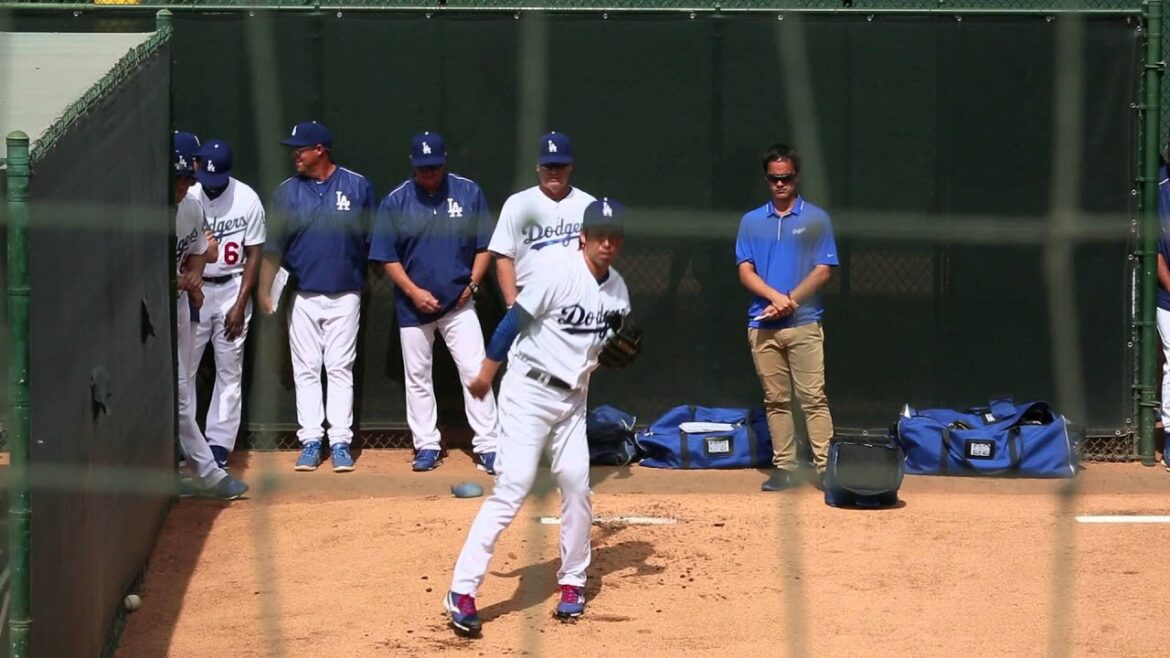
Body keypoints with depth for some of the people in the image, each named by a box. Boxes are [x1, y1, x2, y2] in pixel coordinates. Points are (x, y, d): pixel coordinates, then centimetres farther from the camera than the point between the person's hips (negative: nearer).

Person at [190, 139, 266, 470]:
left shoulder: (247, 200, -5)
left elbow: (254, 254, 0)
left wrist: (240, 304, -5)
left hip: (232, 289, 1)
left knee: (229, 369, 4)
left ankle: (219, 444, 9)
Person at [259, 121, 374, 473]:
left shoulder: (357, 186, -1)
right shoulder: (286, 192, 4)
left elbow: (374, 238, 5)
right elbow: (273, 246, 3)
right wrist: (264, 290, -6)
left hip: (345, 295, -2)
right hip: (303, 296, 2)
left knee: (340, 368, 0)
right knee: (306, 370, 3)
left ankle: (340, 442, 2)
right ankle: (311, 441, 7)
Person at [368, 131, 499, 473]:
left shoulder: (469, 192, -2)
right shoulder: (395, 202, -4)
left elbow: (484, 244, 5)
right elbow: (386, 257, -2)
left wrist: (472, 284, -7)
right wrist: (415, 292, -13)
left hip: (459, 303, -1)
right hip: (413, 305, 1)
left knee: (475, 370, -7)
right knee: (417, 377, 7)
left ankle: (487, 446, -5)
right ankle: (427, 446, 18)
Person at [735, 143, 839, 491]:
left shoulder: (816, 219, 5)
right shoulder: (751, 221, 13)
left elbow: (824, 269, -1)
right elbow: (745, 270, 6)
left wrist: (790, 301, -11)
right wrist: (775, 296, -11)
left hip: (804, 322, -3)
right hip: (763, 326, 3)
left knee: (813, 398, -9)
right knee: (776, 400, 5)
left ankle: (825, 466, -11)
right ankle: (784, 467, 9)